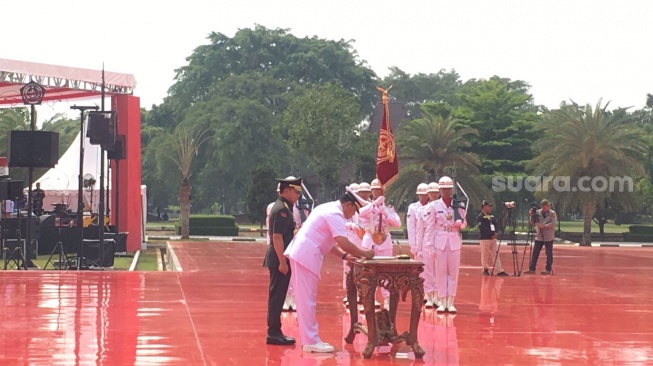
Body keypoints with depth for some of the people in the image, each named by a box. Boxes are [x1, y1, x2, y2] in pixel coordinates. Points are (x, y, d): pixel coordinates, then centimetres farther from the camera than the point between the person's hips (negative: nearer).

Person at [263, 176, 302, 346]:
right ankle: (274, 333, 0)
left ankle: (274, 332, 20)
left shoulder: (282, 207, 15)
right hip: (279, 260, -10)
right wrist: (282, 262, -22)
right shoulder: (282, 209, -16)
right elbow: (277, 237, -22)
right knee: (277, 296, -5)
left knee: (277, 296, 14)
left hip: (278, 259, 10)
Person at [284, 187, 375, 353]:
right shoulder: (335, 214, -13)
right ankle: (311, 341, -2)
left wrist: (344, 256, 14)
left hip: (300, 253, 10)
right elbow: (343, 243, -22)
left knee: (306, 299, 13)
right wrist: (364, 254, -10)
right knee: (307, 300, -6)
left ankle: (309, 338, 19)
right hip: (306, 256, -10)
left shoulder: (328, 209, 19)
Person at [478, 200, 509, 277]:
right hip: (485, 238, -7)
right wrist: (491, 234, -17)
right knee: (485, 255, 0)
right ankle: (485, 270, 10)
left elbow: (496, 225, 10)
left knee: (496, 254, 4)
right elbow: (482, 228, -17)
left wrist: (495, 233, -9)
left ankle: (499, 271, 3)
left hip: (493, 238, 7)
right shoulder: (480, 217, -8)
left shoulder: (492, 216, 16)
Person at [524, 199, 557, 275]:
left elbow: (552, 224, -16)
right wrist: (532, 215, -8)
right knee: (535, 253, 2)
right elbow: (533, 223, 6)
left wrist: (543, 226, -25)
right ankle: (532, 269, 4)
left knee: (549, 253, 2)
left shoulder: (552, 213, -4)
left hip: (548, 237, -4)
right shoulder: (538, 212, 6)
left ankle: (548, 269, 9)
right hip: (539, 236, 4)